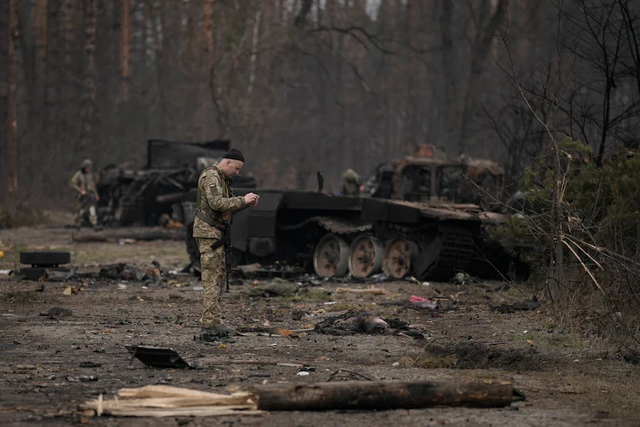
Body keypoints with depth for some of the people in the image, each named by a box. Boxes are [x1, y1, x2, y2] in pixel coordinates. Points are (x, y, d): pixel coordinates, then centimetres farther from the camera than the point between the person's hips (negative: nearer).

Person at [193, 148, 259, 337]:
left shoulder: (221, 178, 19)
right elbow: (216, 203, -26)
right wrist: (242, 200, -22)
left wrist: (245, 204, 5)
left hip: (214, 233, 11)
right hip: (207, 231, -11)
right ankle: (211, 323, -14)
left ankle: (212, 322, 13)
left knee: (219, 277, 11)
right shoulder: (211, 177, -14)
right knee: (212, 278, -12)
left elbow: (226, 207, 21)